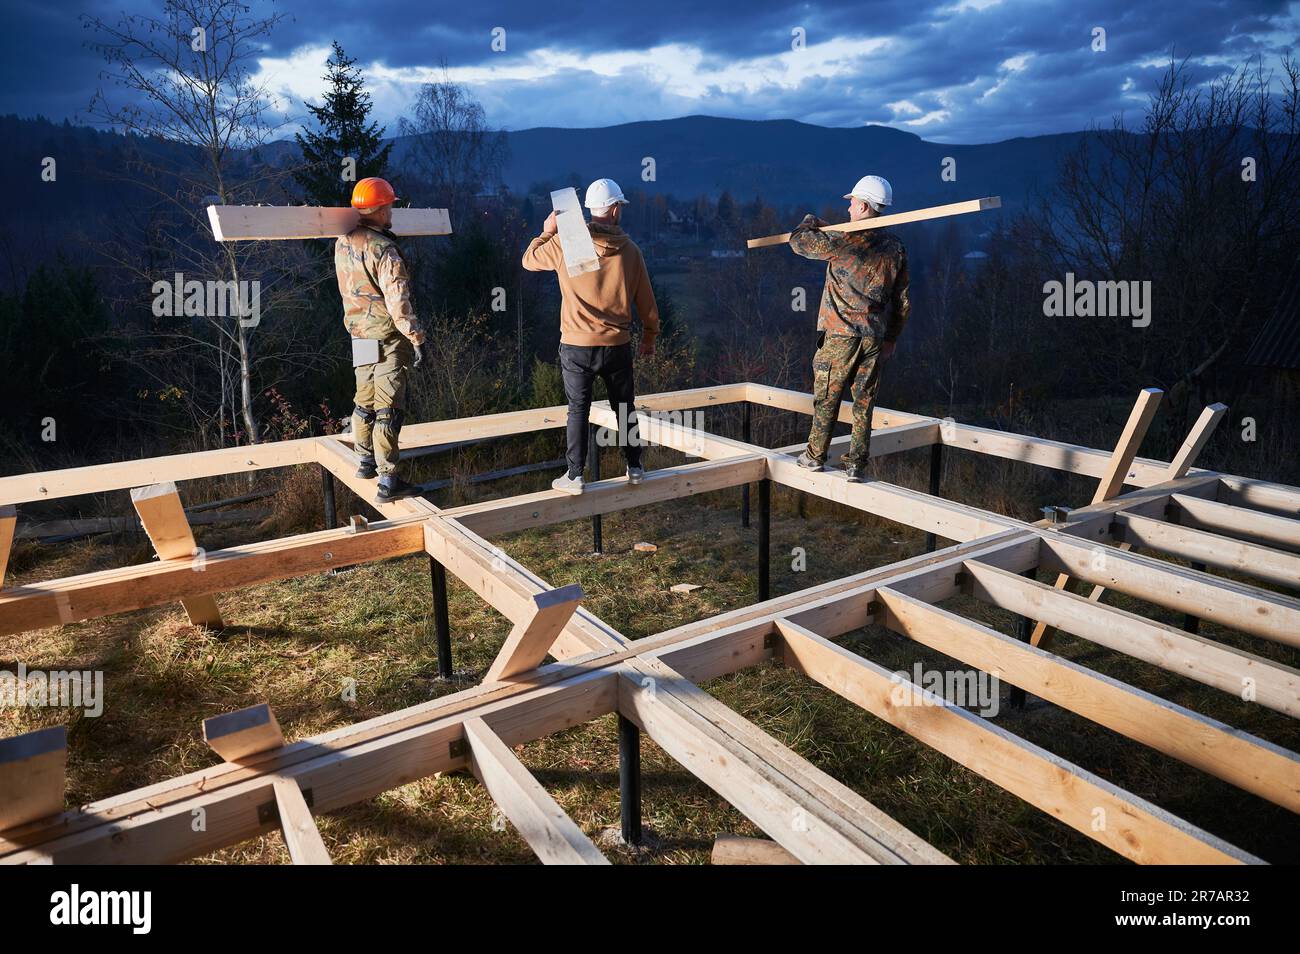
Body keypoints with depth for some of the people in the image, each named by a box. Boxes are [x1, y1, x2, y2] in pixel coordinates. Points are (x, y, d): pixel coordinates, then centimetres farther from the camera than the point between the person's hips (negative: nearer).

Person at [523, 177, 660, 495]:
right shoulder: (630, 250, -2)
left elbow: (529, 260, 8)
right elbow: (647, 303, 5)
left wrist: (547, 232, 20)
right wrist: (650, 337, 19)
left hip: (577, 347, -1)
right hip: (618, 346, 2)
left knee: (578, 410, 7)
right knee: (625, 408, 15)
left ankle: (575, 476, 9)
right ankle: (634, 468, 25)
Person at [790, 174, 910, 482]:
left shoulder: (843, 242, -14)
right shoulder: (895, 247, 5)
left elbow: (799, 242, -1)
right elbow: (902, 301, 9)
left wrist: (811, 222, 20)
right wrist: (892, 337, 19)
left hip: (840, 335, -5)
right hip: (874, 338, 5)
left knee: (826, 397, 8)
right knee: (864, 401, 9)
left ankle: (816, 456, 18)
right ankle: (856, 464, 14)